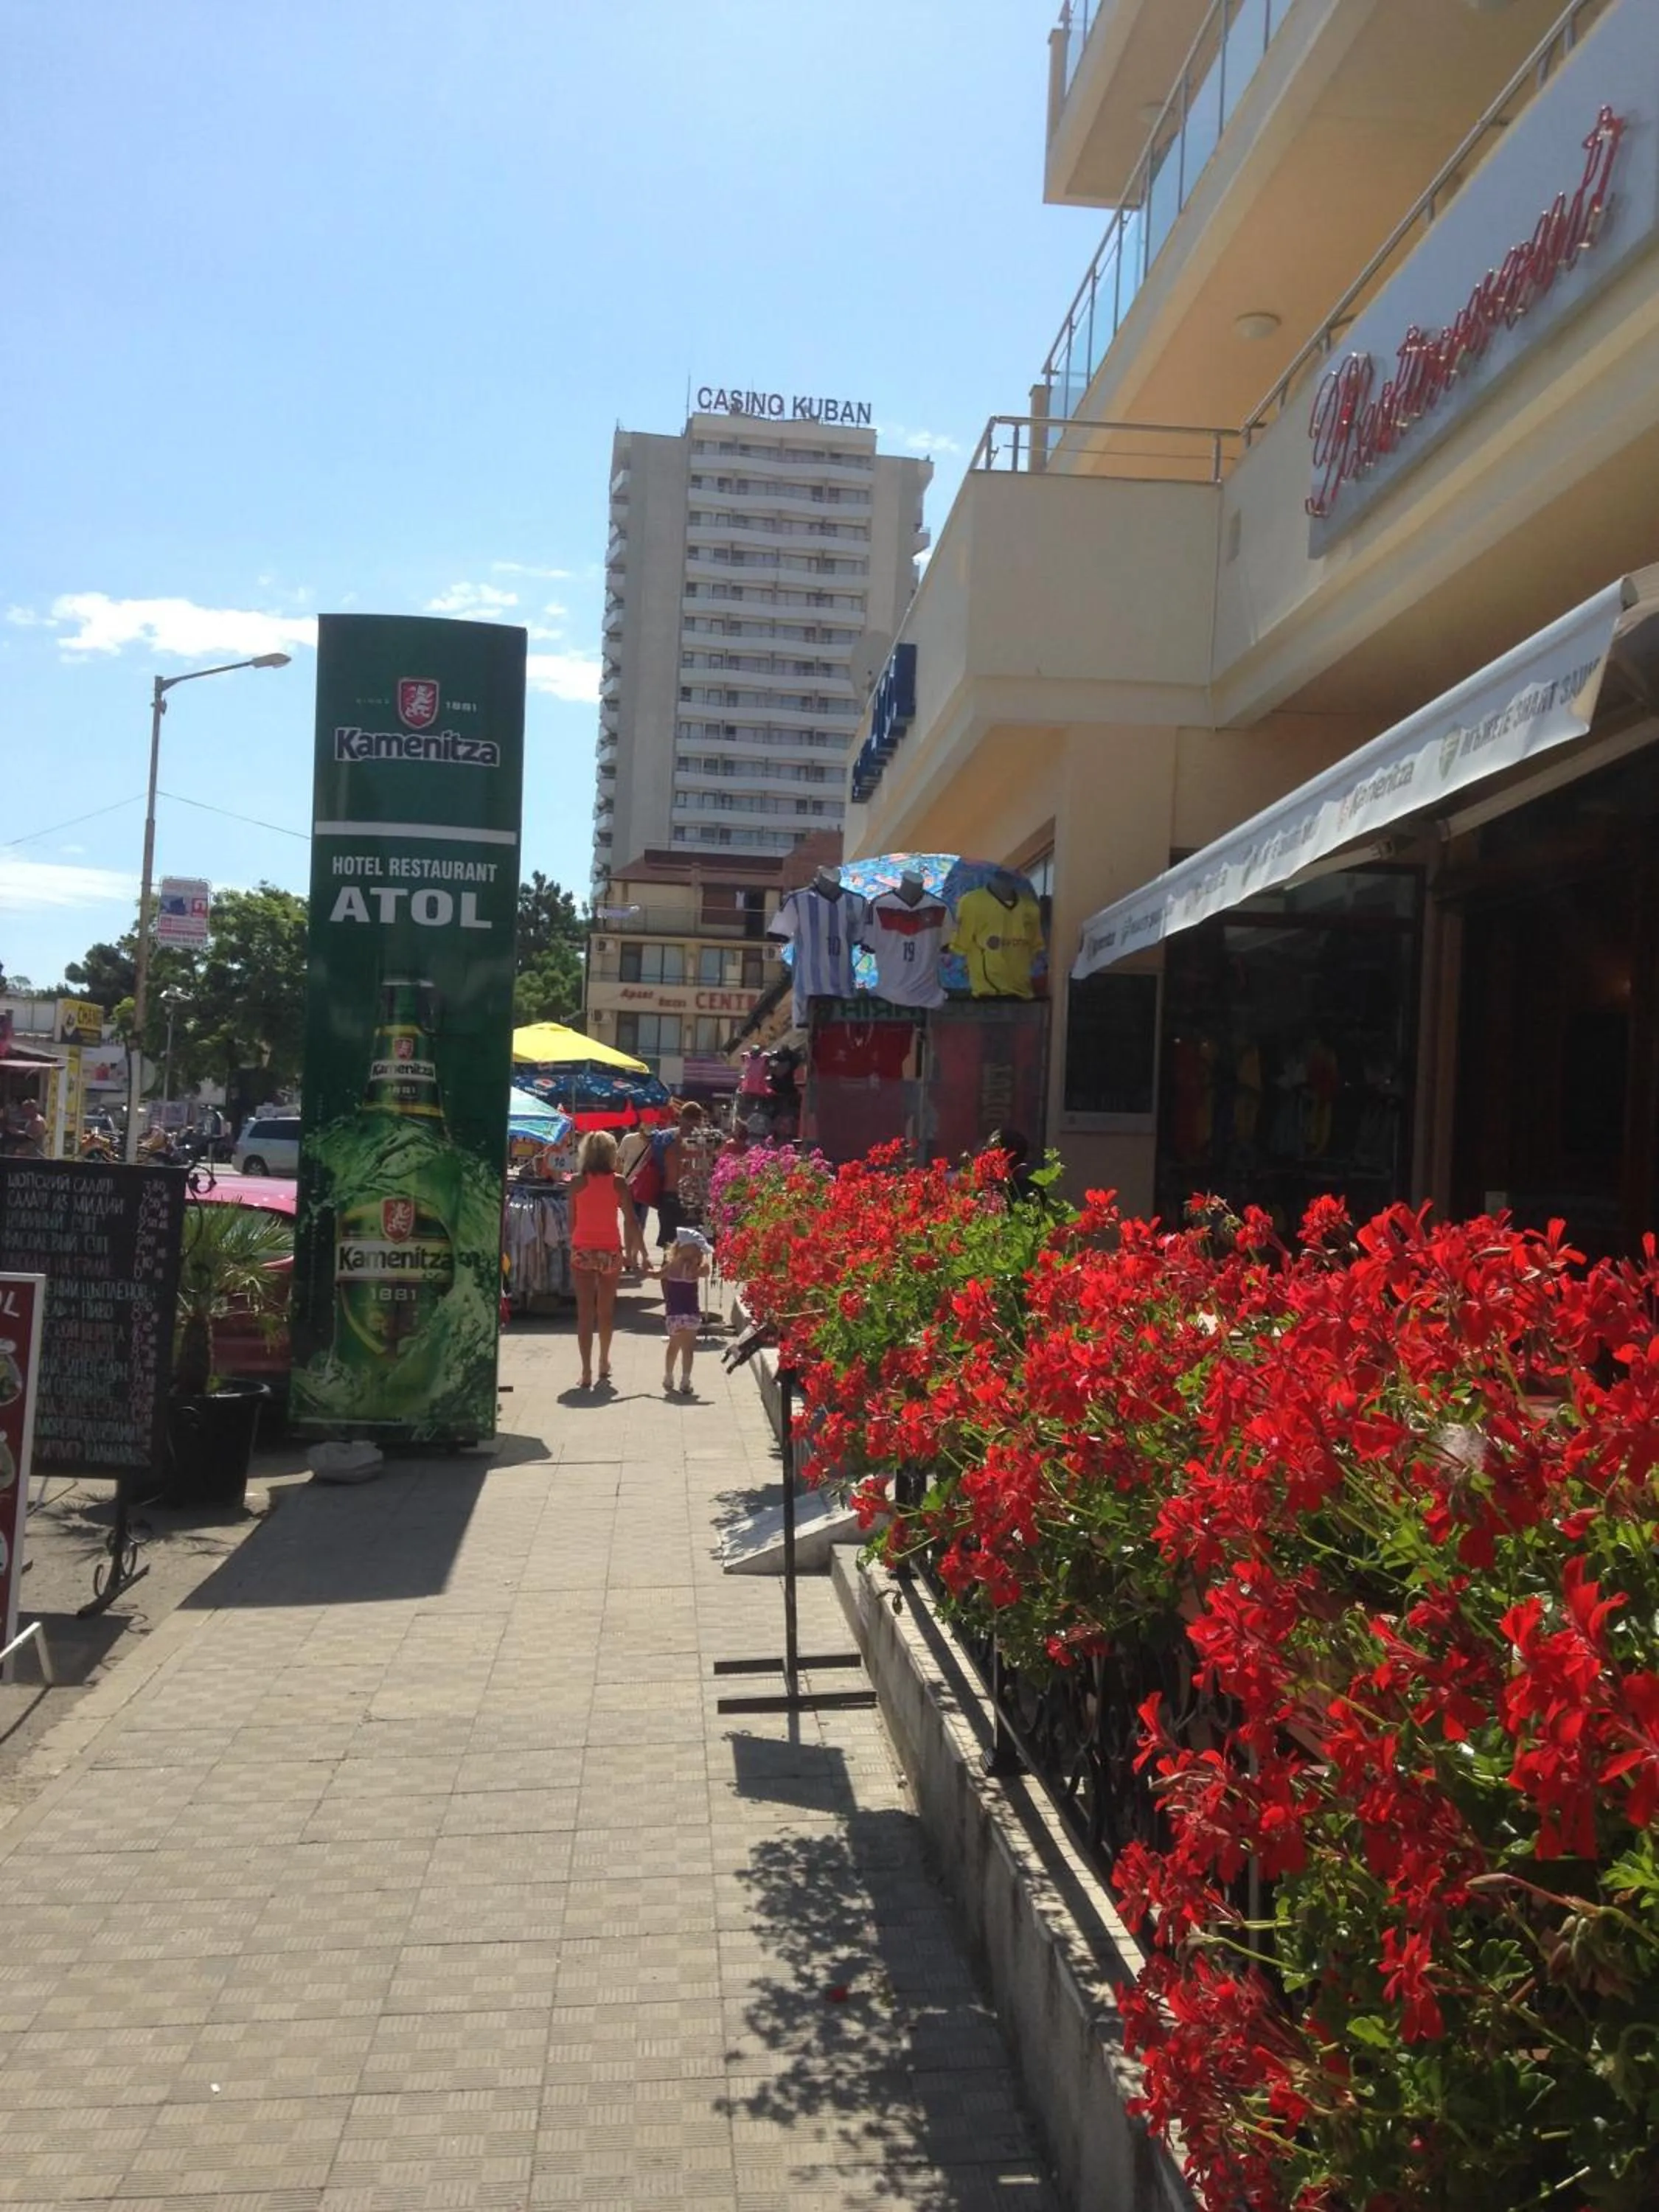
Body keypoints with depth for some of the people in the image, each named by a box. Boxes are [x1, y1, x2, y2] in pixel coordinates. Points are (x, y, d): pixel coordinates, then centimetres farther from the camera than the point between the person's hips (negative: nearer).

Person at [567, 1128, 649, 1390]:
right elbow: (631, 1221, -4)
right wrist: (641, 1252, 1)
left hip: (583, 1250, -1)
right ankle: (604, 1364, 32)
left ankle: (587, 1371, -4)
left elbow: (572, 1221, 0)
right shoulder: (618, 1182, -4)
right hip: (611, 1251, 1)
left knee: (585, 1311, 2)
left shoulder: (577, 1182, -3)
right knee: (606, 1309, 17)